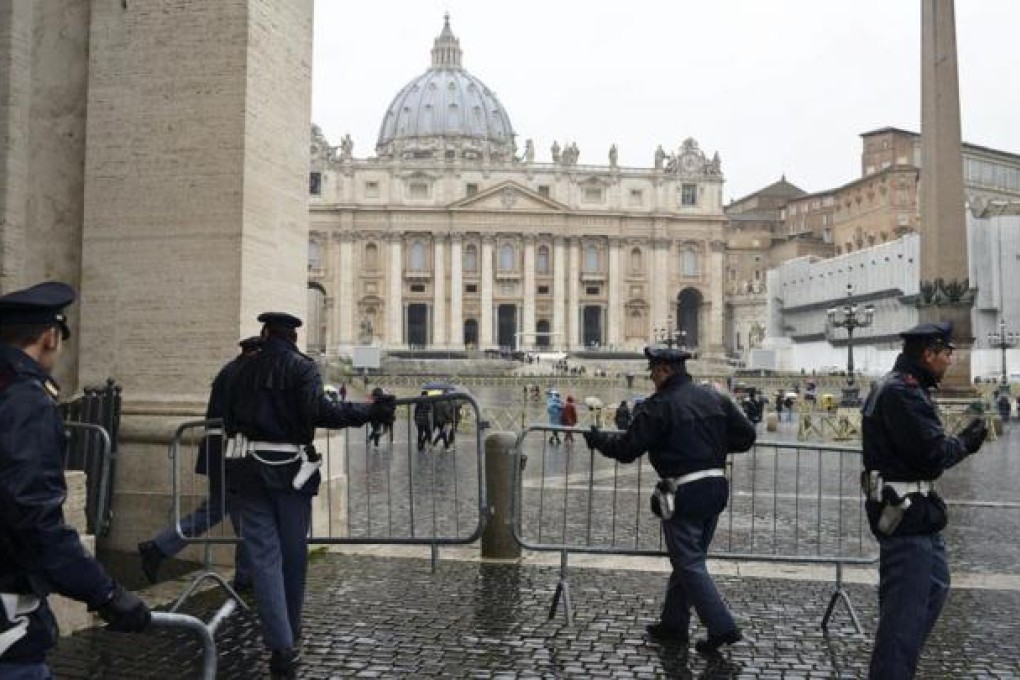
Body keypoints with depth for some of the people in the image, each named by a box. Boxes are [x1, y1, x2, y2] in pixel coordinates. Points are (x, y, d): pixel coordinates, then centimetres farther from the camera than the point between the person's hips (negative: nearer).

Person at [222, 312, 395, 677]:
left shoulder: (244, 370, 8)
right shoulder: (302, 367, -4)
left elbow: (229, 418, 10)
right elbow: (319, 411, -17)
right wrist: (371, 411, -14)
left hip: (252, 469, 2)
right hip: (290, 469, -2)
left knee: (264, 555, 2)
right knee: (293, 554, 12)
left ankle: (281, 646, -7)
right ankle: (290, 634, 26)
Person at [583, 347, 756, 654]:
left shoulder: (658, 406, -13)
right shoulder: (715, 398, 7)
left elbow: (627, 448, -13)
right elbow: (747, 435, 8)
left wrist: (597, 439, 4)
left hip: (683, 494, -8)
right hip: (716, 487, 8)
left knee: (690, 563, 2)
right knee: (689, 559, 17)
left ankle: (722, 627, -2)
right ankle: (673, 624, 27)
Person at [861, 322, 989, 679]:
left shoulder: (904, 387, 14)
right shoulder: (901, 392, -21)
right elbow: (933, 453, -23)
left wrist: (960, 439, -1)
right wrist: (965, 443, -5)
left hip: (917, 510, 12)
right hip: (905, 514, -12)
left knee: (935, 586, 23)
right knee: (906, 608, -5)